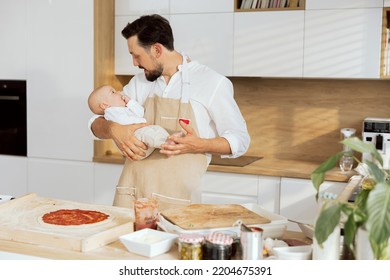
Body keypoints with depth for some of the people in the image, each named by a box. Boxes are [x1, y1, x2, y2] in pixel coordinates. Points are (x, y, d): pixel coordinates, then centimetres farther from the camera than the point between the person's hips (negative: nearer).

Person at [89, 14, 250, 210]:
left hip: (176, 196, -4)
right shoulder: (139, 82, 11)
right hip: (131, 192, 4)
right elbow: (96, 123, 12)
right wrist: (114, 129, -13)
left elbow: (240, 140, -1)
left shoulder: (212, 83, -4)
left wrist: (199, 145, -20)